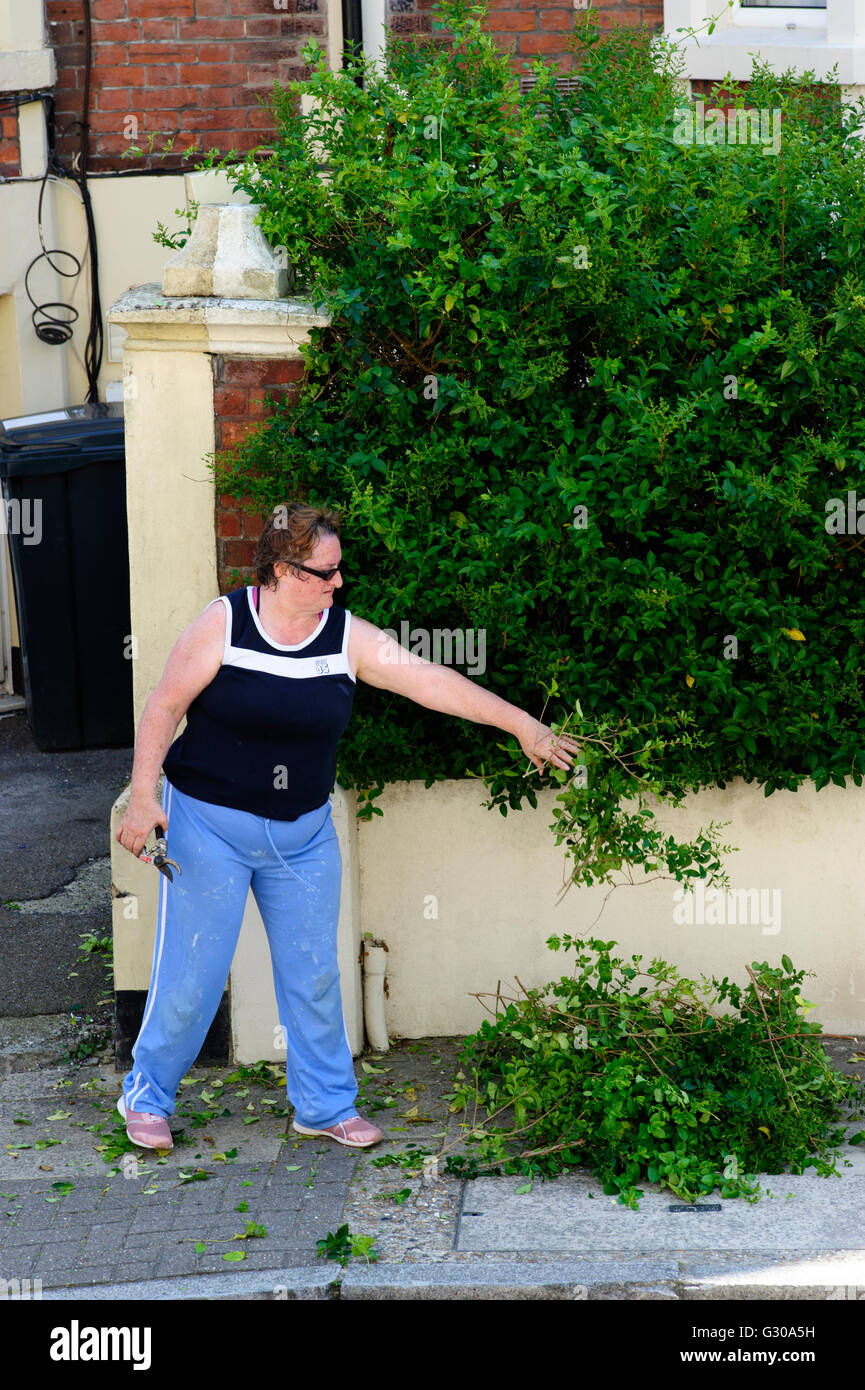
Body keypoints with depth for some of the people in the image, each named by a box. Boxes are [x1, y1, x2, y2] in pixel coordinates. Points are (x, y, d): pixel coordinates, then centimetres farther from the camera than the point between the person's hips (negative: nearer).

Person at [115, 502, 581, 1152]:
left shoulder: (350, 637, -3)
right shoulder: (223, 624, -12)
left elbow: (432, 681, -4)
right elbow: (164, 708, -9)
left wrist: (523, 724, -6)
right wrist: (142, 797, -15)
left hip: (304, 831, 4)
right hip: (211, 825, -4)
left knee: (314, 972, 8)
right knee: (192, 970, 1)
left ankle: (326, 1104, 24)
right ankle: (148, 1097, 20)